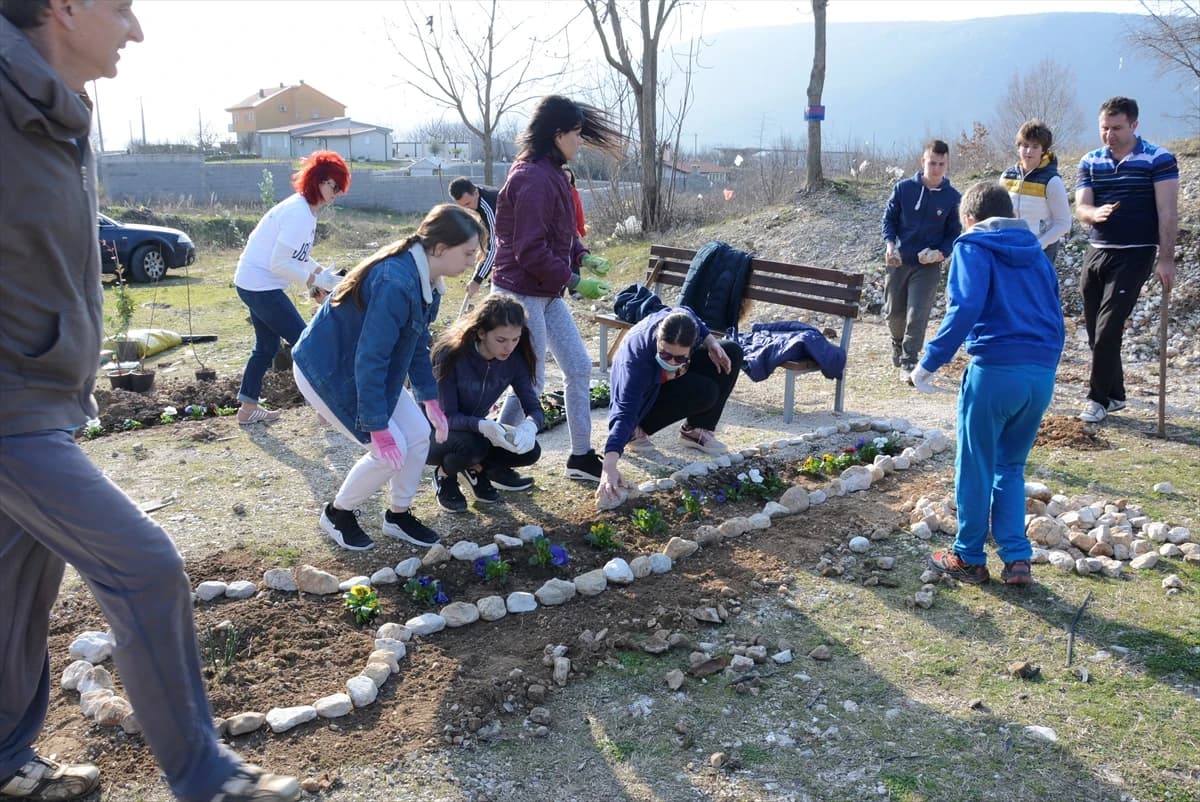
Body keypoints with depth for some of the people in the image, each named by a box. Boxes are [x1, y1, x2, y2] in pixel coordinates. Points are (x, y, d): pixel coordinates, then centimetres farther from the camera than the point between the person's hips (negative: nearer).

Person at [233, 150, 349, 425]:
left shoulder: (304, 209, 9)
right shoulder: (299, 214, -22)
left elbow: (297, 254, 15)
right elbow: (280, 263, -25)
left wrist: (322, 273, 1)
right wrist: (316, 280, -19)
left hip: (255, 283, 10)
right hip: (261, 285, -10)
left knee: (267, 347, 18)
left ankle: (248, 408, 27)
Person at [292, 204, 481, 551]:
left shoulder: (424, 280, -3)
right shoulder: (396, 284, -33)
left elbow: (418, 344, 9)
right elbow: (370, 360, -32)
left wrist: (430, 400, 10)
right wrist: (378, 428, -27)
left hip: (361, 366, 9)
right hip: (325, 370, -9)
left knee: (419, 434, 3)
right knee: (391, 449, -9)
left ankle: (398, 516, 22)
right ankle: (337, 514, 15)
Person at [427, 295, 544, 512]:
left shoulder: (514, 358, -14)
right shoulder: (452, 355, -28)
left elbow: (534, 407, -14)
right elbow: (447, 415, -26)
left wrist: (529, 425, -39)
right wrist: (482, 426, -47)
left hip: (475, 428, 5)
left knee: (529, 450, -18)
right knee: (470, 444, -37)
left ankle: (478, 467, 9)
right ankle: (444, 475, -3)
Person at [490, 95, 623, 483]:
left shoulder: (550, 174, 11)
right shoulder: (533, 180, -21)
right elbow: (531, 251, -24)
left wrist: (582, 257, 2)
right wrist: (574, 281, -18)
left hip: (547, 292, 10)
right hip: (522, 293, -10)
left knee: (579, 367, 11)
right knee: (532, 382, -1)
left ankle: (581, 456, 22)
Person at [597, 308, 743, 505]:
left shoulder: (681, 320, -28)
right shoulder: (636, 359, -43)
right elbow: (624, 412, -51)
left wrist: (711, 342, -16)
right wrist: (609, 466, -62)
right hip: (642, 398, -7)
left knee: (732, 352, -8)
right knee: (705, 393, -30)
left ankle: (695, 430, -2)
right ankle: (637, 430, -11)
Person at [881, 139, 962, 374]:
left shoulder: (952, 197, -6)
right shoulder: (903, 188, -5)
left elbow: (954, 233, 1)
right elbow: (889, 218, 4)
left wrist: (940, 253, -17)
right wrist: (890, 244, -13)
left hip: (928, 265, -2)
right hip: (899, 261, 2)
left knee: (917, 315, -9)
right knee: (894, 312, 14)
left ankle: (909, 361, 1)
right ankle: (898, 345, 42)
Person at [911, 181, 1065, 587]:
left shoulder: (973, 246, 0)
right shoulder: (1036, 252, 20)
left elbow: (966, 307, -17)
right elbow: (1055, 318, 21)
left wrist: (931, 361, -14)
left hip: (996, 370, -6)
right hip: (1043, 374, 6)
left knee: (975, 468, 9)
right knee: (1011, 467, 20)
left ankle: (970, 558, 21)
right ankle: (1017, 559, 17)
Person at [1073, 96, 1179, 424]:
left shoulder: (1159, 159, -5)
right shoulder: (1089, 162, 7)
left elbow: (1168, 212, -9)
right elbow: (1081, 209, -1)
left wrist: (1166, 259, -14)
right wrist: (1097, 213, -25)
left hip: (1134, 255, -5)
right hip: (1096, 253, 5)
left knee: (1107, 330, -10)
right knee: (1096, 331, 8)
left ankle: (1099, 398, 3)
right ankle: (1115, 394, 23)